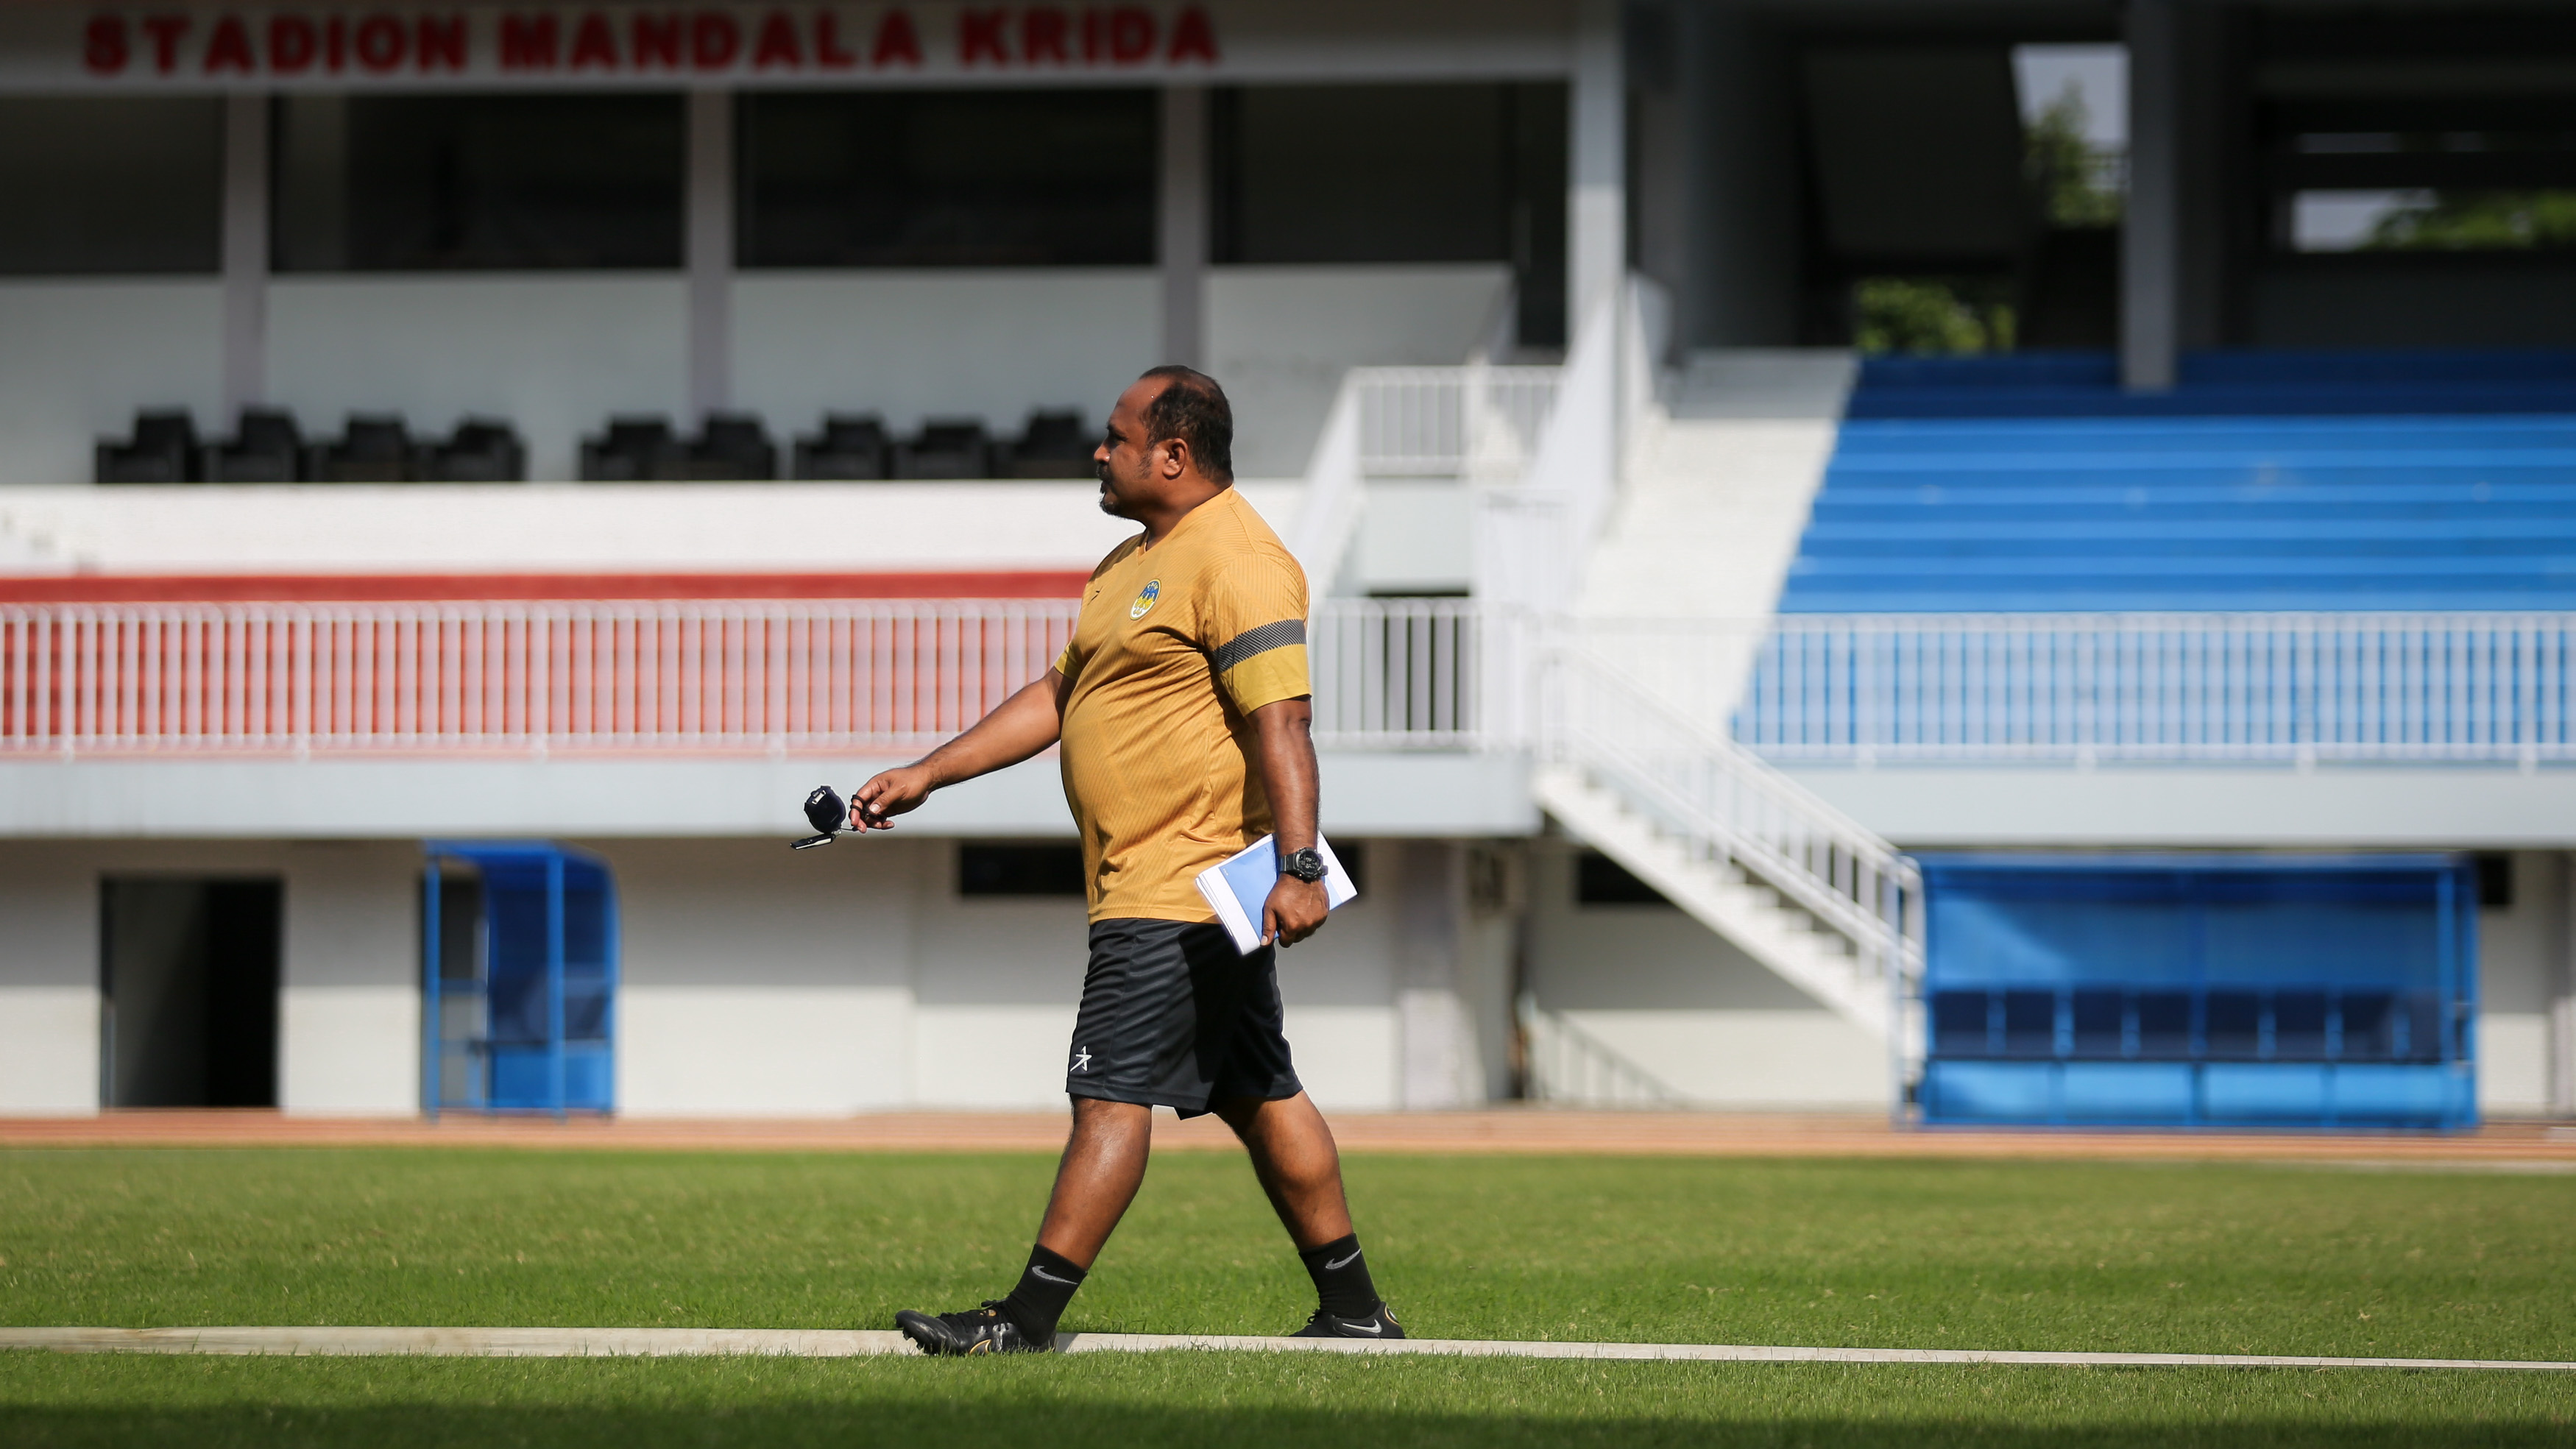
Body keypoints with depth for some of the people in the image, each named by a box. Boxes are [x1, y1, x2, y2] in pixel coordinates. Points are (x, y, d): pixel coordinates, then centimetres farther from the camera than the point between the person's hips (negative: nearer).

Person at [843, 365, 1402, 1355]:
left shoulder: (1238, 563, -14)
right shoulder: (1132, 564, 19)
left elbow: (1280, 723, -23)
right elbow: (1058, 697, 23)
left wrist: (1298, 866, -31)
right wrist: (926, 774, 18)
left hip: (1179, 893, -10)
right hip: (1146, 887, 10)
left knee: (1112, 1088, -11)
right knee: (1258, 1096, 12)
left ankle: (1030, 1318, -12)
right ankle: (1353, 1309, 16)